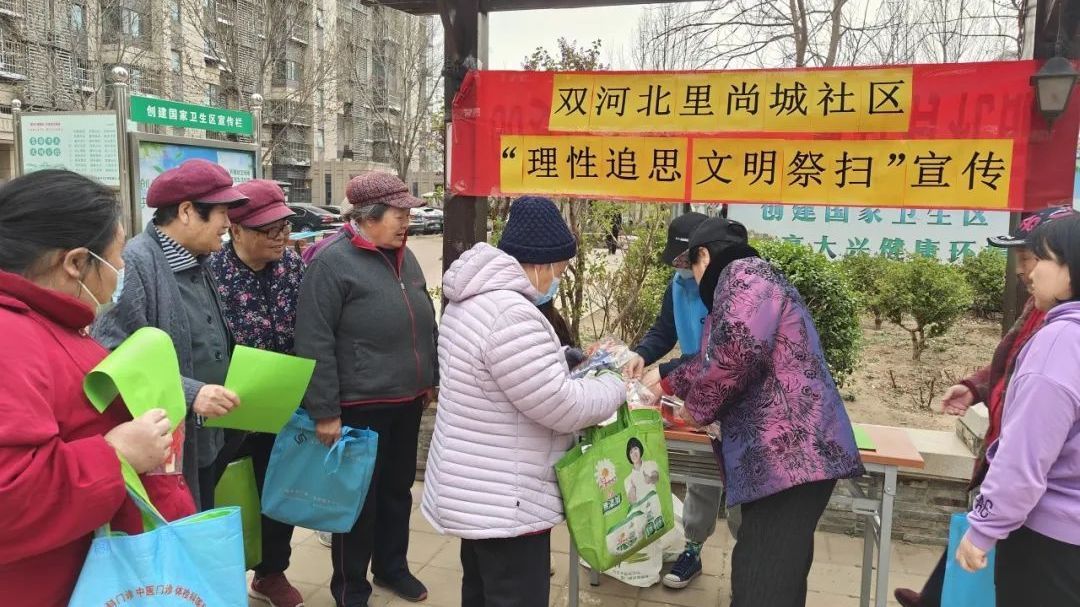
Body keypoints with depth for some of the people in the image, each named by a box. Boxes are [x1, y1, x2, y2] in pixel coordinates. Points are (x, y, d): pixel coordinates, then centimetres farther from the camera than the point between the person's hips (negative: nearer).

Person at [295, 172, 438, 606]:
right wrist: (325, 410, -17)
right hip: (361, 404, -7)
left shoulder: (403, 256, 8)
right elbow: (314, 343, -16)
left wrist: (431, 378, 19)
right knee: (360, 498, 8)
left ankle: (392, 567, 40)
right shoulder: (332, 261, -14)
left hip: (408, 400, 7)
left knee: (399, 488, 20)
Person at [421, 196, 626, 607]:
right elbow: (561, 407, -24)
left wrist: (558, 359, 11)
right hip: (505, 503, -10)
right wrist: (616, 387, -8)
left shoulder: (473, 299, 6)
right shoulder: (511, 315, -28)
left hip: (477, 493, 10)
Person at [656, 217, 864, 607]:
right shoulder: (747, 279, 28)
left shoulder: (743, 274, -5)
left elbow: (736, 352, -21)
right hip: (786, 453, 11)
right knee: (776, 574, 15)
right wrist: (669, 385, 51)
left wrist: (697, 408, -6)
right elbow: (713, 357, 40)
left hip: (789, 453, -11)